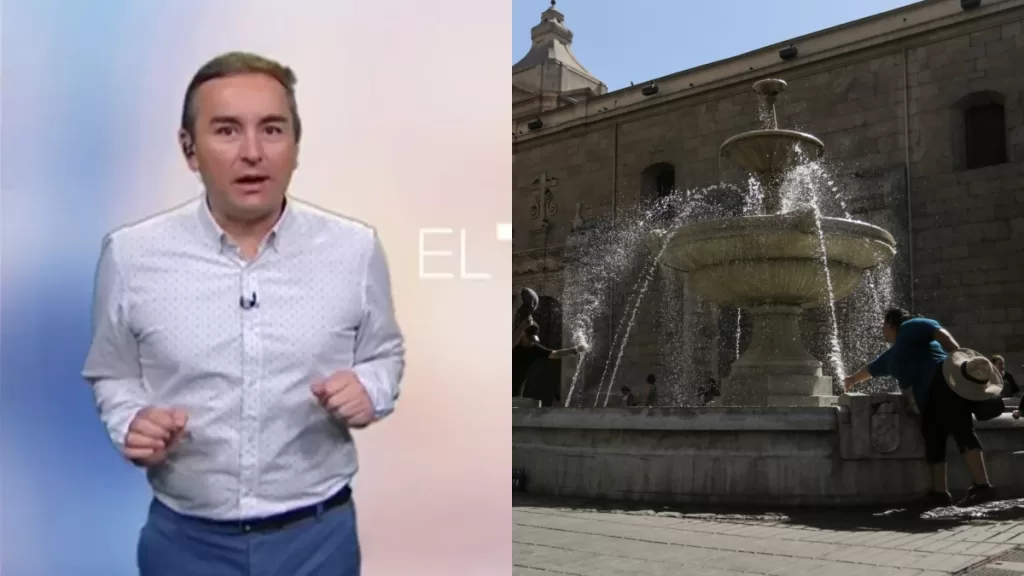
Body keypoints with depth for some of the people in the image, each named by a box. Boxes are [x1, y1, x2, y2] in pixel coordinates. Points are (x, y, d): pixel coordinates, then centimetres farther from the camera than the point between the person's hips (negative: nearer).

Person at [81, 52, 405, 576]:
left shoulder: (355, 248, -7)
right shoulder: (130, 254, -7)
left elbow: (386, 355, 7)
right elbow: (112, 375, 6)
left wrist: (369, 389, -13)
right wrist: (131, 423, -13)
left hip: (318, 533, 0)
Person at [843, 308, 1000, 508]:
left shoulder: (910, 327, 9)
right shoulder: (892, 355, 34)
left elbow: (940, 333, -7)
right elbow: (871, 369, 53)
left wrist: (960, 357, -22)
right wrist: (853, 379, 69)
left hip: (945, 382, -10)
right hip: (931, 396, 10)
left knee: (962, 431, -19)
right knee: (933, 440, 2)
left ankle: (983, 486, -29)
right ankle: (940, 492, -1)